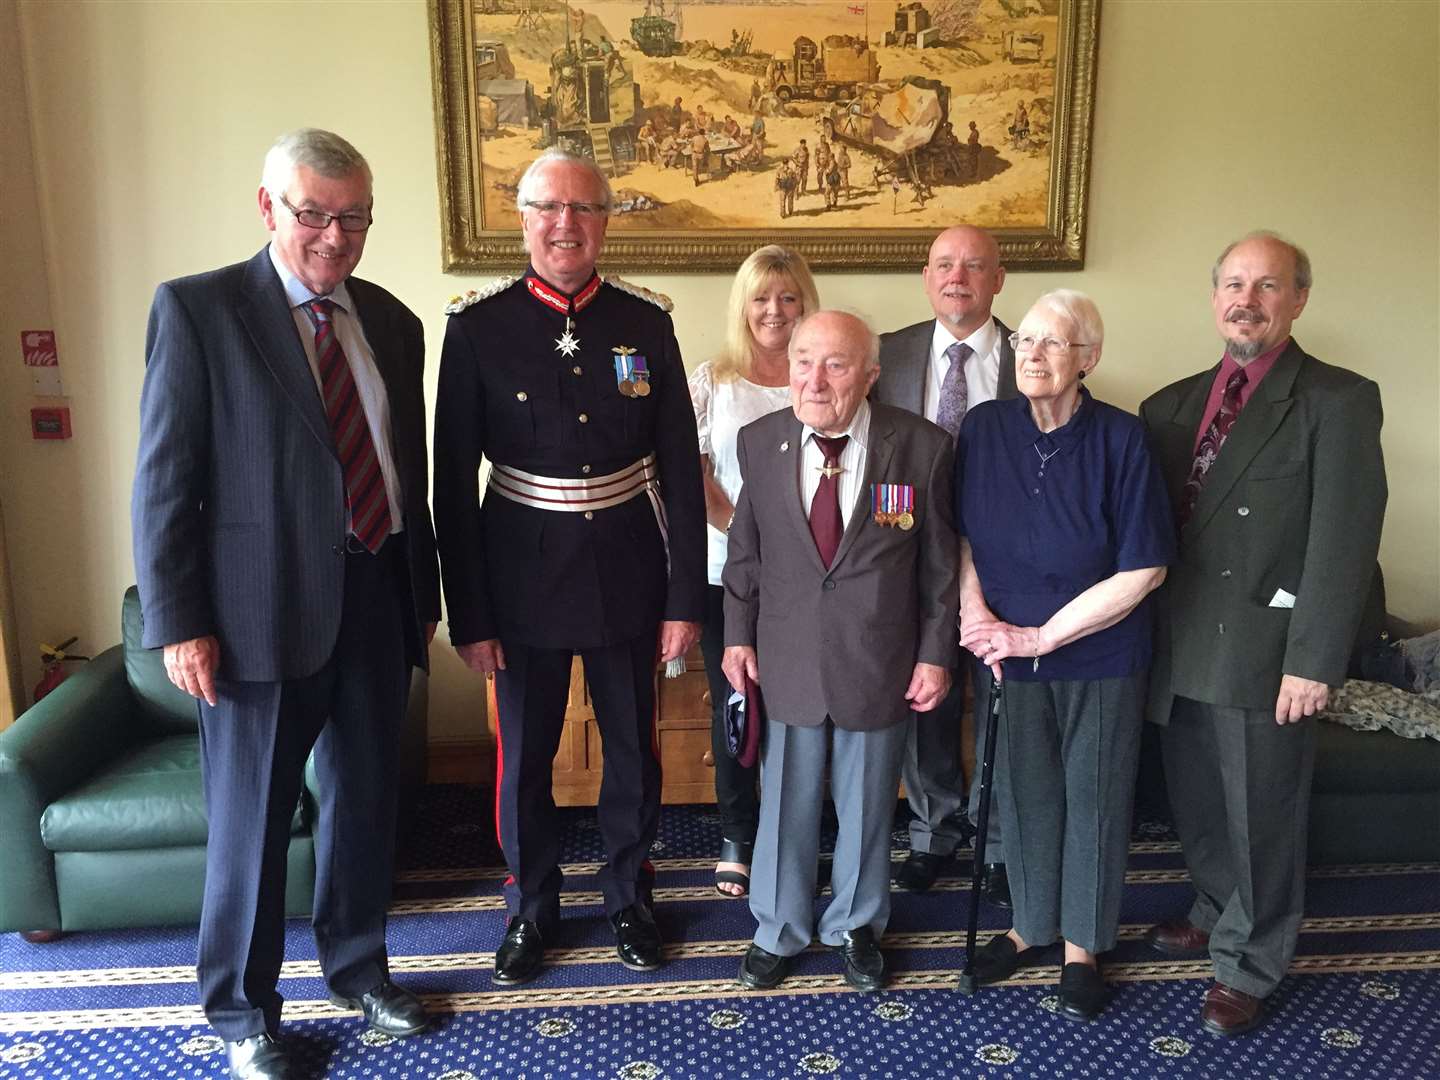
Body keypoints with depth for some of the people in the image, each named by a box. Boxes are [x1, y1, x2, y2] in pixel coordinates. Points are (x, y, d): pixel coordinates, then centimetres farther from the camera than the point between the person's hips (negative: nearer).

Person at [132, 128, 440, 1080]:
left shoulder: (393, 322, 8)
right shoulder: (199, 308, -7)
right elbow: (163, 478, -8)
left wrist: (425, 592, 13)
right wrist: (178, 623, -12)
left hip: (379, 598, 5)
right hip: (263, 605, -5)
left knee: (366, 797, 17)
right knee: (252, 815, 8)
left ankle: (357, 966, 39)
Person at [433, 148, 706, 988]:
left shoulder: (646, 321, -3)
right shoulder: (479, 326, -6)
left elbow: (681, 467, -2)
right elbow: (454, 480, -6)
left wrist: (686, 599, -3)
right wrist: (468, 616, -7)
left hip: (628, 572, 1)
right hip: (523, 573, -1)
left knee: (634, 747, 15)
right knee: (525, 755, 12)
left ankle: (630, 895, 39)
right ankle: (532, 908, 36)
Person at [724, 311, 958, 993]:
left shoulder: (922, 448, -12)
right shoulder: (759, 443, -5)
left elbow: (939, 562, -4)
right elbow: (745, 550, 5)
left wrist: (935, 653, -3)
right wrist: (739, 634, 3)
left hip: (879, 666, -1)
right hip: (786, 661, 1)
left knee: (866, 806, 17)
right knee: (785, 802, 16)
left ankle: (856, 926, 43)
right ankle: (778, 931, 40)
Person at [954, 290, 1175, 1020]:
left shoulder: (1120, 439, -15)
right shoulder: (984, 427, -6)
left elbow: (1145, 569, -15)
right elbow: (960, 532, 6)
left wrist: (1040, 636, -17)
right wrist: (974, 608, -11)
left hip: (1100, 656, -2)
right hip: (1009, 650, 2)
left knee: (1094, 795, 12)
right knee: (1025, 790, 15)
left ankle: (1082, 945, 33)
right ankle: (1031, 923, 38)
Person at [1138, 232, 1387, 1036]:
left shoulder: (1339, 400, -8)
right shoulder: (1175, 404, 9)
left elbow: (1344, 543, -14)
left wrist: (1314, 663, -17)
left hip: (1264, 653, -5)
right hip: (1182, 649, 5)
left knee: (1261, 815, 9)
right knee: (1199, 805, 20)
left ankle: (1250, 964, 29)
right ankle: (1220, 916, 44)